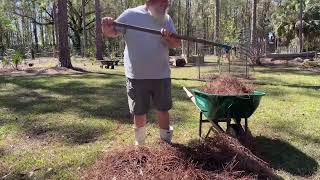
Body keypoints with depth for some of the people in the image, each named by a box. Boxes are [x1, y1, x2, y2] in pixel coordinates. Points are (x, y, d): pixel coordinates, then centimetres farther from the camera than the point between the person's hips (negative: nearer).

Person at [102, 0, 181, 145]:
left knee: (163, 110, 12)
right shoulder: (130, 15, -3)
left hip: (161, 75, 3)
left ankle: (166, 142, 30)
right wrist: (107, 28, -22)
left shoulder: (166, 19, 6)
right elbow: (112, 33, 1)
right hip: (136, 76, -2)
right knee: (139, 113, 10)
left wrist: (169, 39, -18)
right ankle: (139, 145, 30)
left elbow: (177, 44, 4)